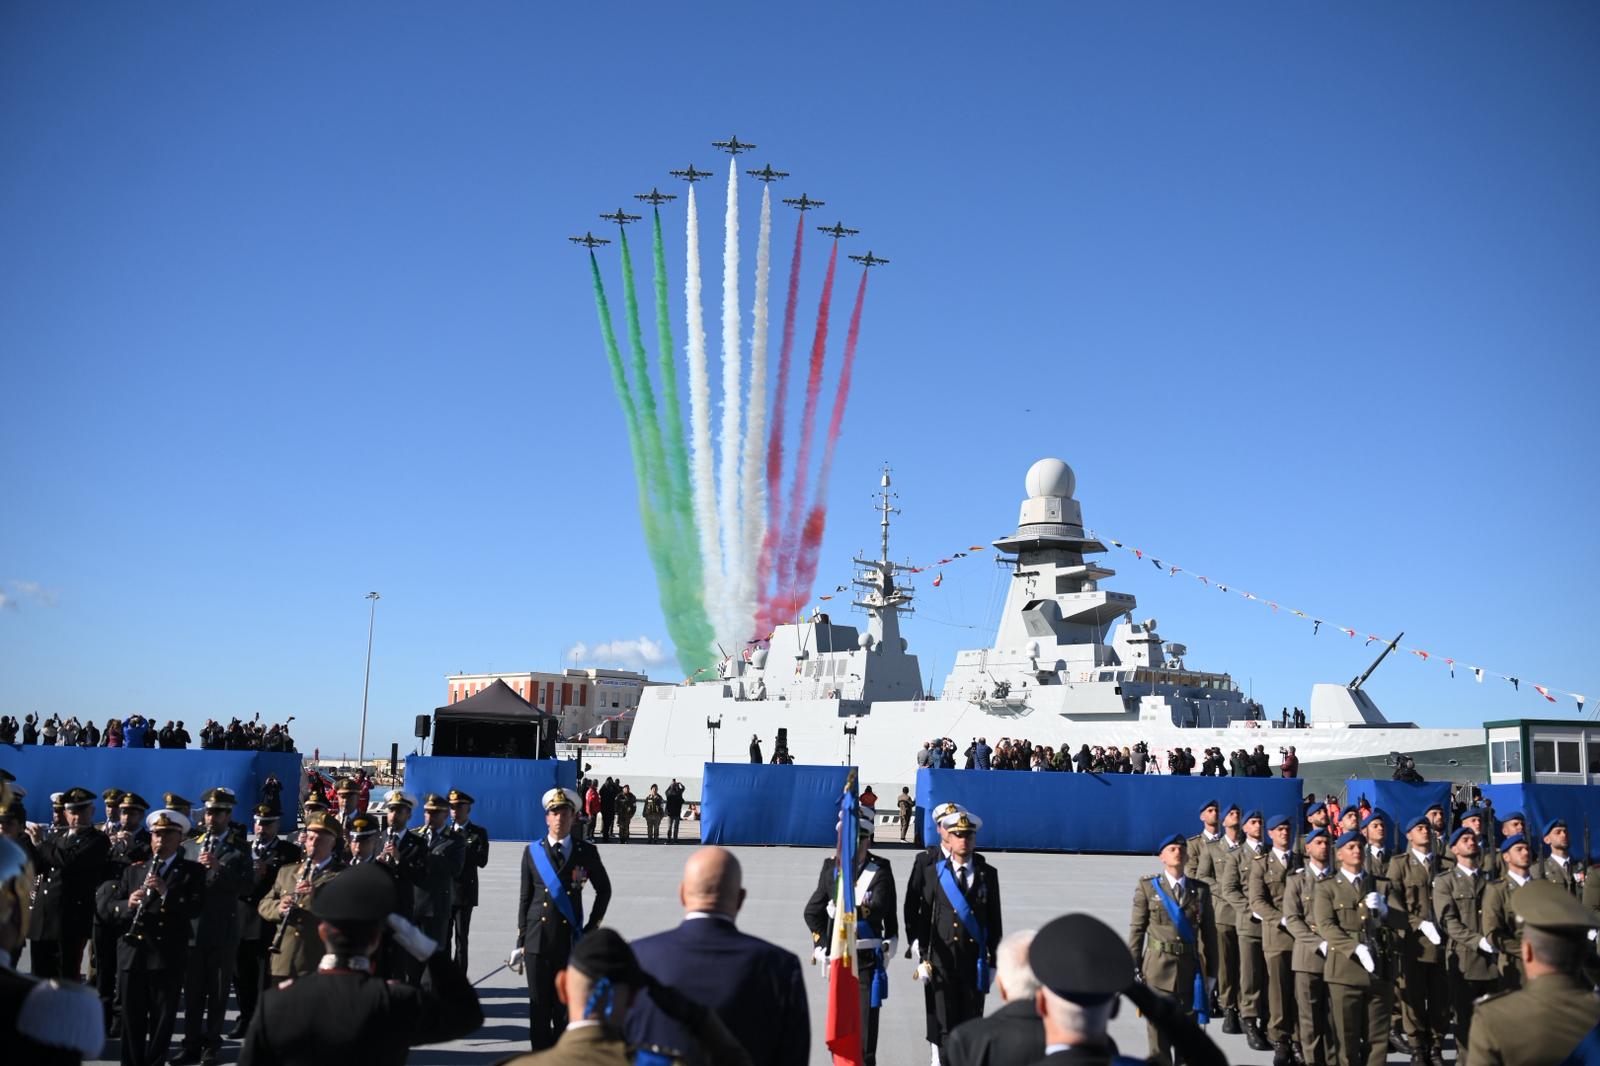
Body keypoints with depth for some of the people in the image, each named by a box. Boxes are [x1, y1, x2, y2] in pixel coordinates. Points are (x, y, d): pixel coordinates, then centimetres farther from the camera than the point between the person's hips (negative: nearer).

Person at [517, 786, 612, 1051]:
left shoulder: (587, 851, 2)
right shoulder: (532, 852, 4)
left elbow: (604, 890, 14)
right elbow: (525, 898, 6)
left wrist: (592, 926, 8)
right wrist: (521, 941, 4)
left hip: (571, 940, 0)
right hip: (537, 940, 1)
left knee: (565, 1007, 4)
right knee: (539, 1006, 5)